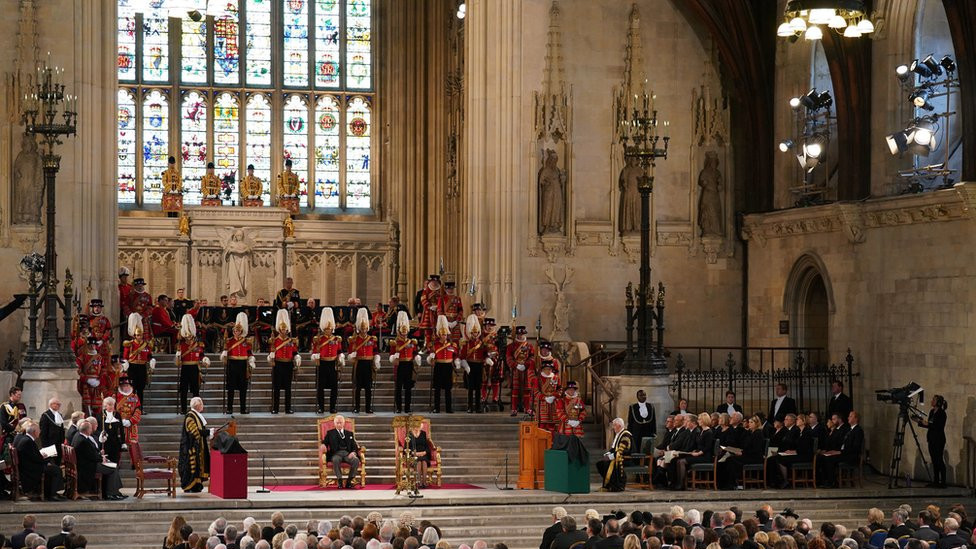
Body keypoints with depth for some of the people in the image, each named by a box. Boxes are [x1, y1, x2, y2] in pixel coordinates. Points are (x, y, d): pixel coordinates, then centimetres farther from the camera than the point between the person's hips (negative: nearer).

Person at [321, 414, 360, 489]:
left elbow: (354, 446, 14)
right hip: (336, 454, -1)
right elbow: (325, 442, 10)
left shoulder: (349, 434, 23)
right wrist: (323, 445, -15)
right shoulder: (330, 433, 20)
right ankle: (339, 481, -26)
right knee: (336, 460, -39)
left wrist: (353, 452, -8)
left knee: (356, 460, -32)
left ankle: (349, 481, -23)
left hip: (348, 454, 1)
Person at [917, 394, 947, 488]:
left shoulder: (941, 413, -12)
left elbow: (939, 427, -18)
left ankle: (942, 482, -5)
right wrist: (921, 422, 6)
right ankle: (936, 481, 14)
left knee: (939, 460, -7)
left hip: (939, 440, -9)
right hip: (932, 439, 9)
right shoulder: (932, 412, 13)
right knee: (934, 461, 10)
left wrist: (928, 424, -20)